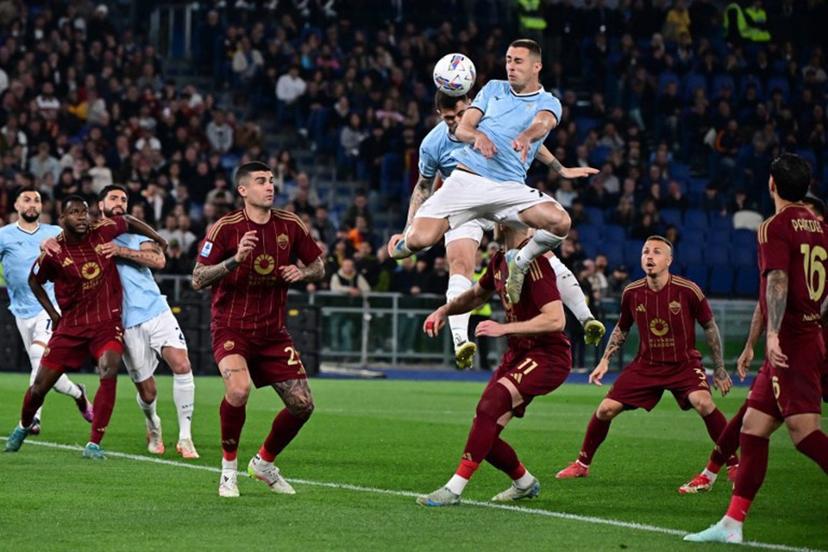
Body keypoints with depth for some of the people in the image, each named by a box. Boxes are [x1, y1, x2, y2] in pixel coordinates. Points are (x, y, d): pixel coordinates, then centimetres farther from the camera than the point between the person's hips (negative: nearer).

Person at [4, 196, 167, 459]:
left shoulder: (104, 231, -8)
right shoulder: (53, 252, -11)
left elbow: (129, 221, 14)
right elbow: (34, 282, 8)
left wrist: (158, 240, 20)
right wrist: (53, 314, 5)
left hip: (107, 322, 0)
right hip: (70, 326, 0)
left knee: (109, 371, -26)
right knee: (41, 384, 4)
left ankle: (94, 444, -17)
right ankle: (23, 427, 38)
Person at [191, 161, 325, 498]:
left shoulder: (291, 226, 2)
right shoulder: (225, 228, -10)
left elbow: (319, 267, 13)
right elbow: (197, 280, -14)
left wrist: (301, 273, -10)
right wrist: (235, 259, -28)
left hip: (272, 331, 5)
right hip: (231, 327, -5)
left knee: (303, 404, -1)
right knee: (238, 389, -31)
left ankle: (264, 463, 25)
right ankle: (229, 467, -8)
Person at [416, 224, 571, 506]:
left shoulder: (534, 262, -19)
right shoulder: (500, 260, 8)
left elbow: (556, 320, -26)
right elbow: (477, 294, 29)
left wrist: (504, 329, -23)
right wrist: (445, 310, 12)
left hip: (548, 356, -9)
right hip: (518, 353, 9)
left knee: (492, 401, -29)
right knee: (484, 435, 3)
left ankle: (454, 489, -28)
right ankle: (525, 483, 30)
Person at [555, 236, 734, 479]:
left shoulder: (687, 290, -14)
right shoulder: (632, 293, -4)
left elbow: (709, 327, -2)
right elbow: (622, 329, 15)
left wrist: (719, 369, 1)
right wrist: (605, 360, 6)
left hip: (684, 363, -3)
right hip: (645, 365, 3)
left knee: (703, 403, -30)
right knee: (606, 409, -6)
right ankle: (582, 464, 15)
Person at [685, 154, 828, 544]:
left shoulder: (775, 227, -8)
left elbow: (777, 281, -21)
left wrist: (773, 333, -31)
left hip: (790, 345, -9)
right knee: (753, 427, 10)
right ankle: (732, 524, 10)